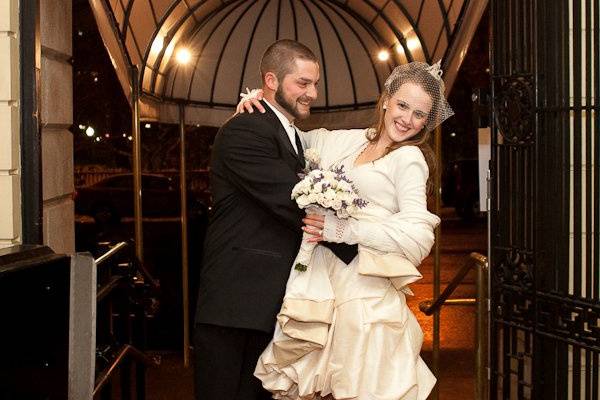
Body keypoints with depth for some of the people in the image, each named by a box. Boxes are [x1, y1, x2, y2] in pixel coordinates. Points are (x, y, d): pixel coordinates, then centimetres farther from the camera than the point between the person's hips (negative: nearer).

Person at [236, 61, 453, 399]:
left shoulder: (409, 158, -1)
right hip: (321, 288, 5)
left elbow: (419, 238, -10)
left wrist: (344, 229, -14)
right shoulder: (343, 141, 15)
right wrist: (257, 99, 13)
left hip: (365, 294, -5)